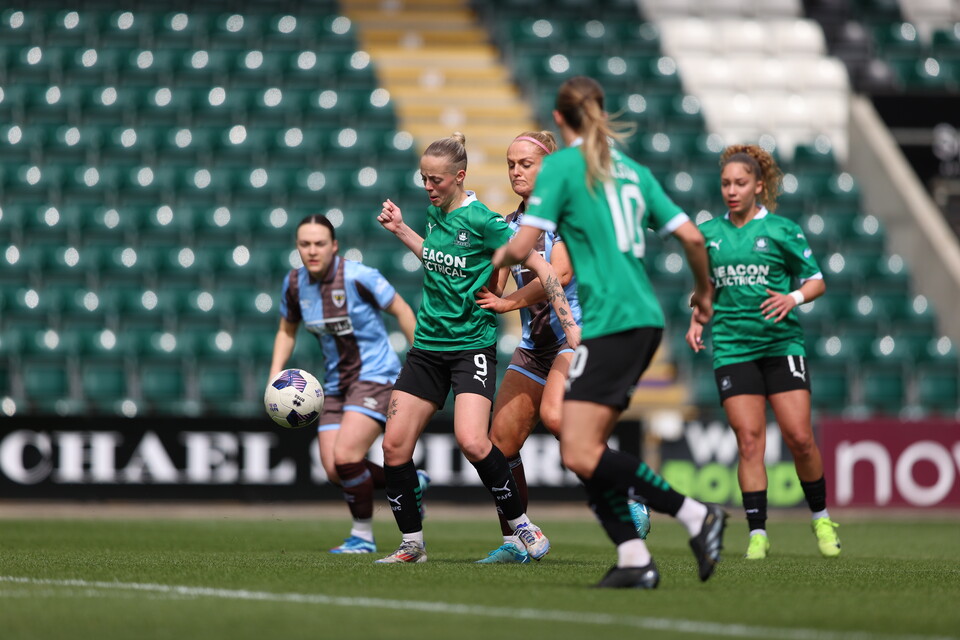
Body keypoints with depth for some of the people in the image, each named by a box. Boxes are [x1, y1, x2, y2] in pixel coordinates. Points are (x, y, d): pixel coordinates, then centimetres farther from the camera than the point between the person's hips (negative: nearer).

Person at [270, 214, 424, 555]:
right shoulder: (295, 283, 0)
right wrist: (275, 376, 3)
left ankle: (363, 536, 0)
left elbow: (401, 310, -8)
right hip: (336, 384, 7)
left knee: (345, 456, -21)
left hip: (375, 375, -7)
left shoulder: (358, 276, -18)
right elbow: (287, 330, 16)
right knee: (334, 471, -2)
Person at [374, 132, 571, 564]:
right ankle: (412, 543, 11)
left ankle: (520, 523, -5)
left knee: (471, 442, -24)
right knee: (394, 445, -1)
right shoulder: (434, 213, 7)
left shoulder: (480, 220, -14)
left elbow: (538, 265, -15)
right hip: (428, 345, 7)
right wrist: (401, 231, 20)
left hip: (472, 345, -7)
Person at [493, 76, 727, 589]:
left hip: (610, 323, -8)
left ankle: (696, 515, -16)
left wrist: (499, 257, 15)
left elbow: (523, 245, -8)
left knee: (581, 455, -13)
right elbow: (691, 236, 14)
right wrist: (704, 292, 31)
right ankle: (633, 558, 0)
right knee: (585, 450, 9)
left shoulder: (562, 165, -3)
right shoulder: (632, 171, 17)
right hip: (644, 319, 8)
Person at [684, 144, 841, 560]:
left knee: (799, 438, -7)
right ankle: (757, 534, -2)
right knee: (749, 440, -6)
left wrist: (794, 297, -14)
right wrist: (697, 320, 6)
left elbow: (816, 280, 5)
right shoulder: (708, 233, 10)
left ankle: (821, 518, 14)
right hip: (732, 349, 2)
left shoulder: (781, 230, 1)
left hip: (781, 343, -2)